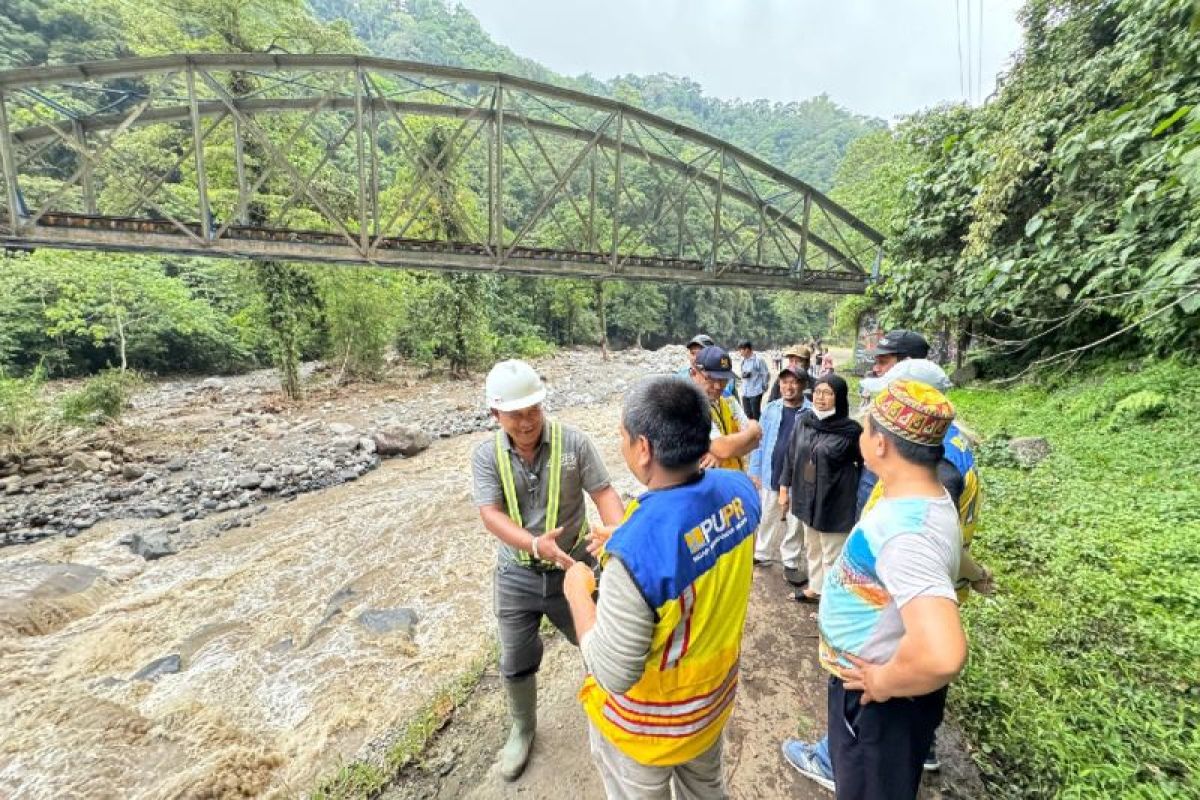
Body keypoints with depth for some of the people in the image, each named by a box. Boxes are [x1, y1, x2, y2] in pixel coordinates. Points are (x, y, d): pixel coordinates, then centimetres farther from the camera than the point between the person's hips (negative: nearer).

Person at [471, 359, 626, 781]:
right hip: (516, 574, 1)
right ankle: (522, 727, 49)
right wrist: (536, 543, -38)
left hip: (574, 567, -1)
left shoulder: (573, 442, -16)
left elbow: (604, 493, -15)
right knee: (516, 663, 19)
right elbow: (491, 514, -21)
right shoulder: (486, 455, -12)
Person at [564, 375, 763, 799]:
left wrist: (577, 590, -16)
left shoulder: (636, 550, -41)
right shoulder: (741, 490, -19)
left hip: (650, 722, -5)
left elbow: (615, 674, -28)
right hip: (716, 691, 5)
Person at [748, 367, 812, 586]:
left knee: (795, 522, 13)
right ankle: (762, 553, 37)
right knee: (767, 517, 19)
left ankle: (790, 562, 29)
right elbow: (759, 441, 3)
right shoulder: (770, 409, -1)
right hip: (771, 475, 3)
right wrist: (755, 471, 2)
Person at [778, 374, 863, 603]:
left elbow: (864, 463, -6)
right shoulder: (804, 421, -1)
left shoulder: (849, 430, -17)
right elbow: (791, 455, 7)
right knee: (812, 548, 23)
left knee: (832, 554, 9)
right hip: (807, 496, 6)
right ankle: (816, 588, 42)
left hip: (834, 501, -5)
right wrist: (784, 486, 10)